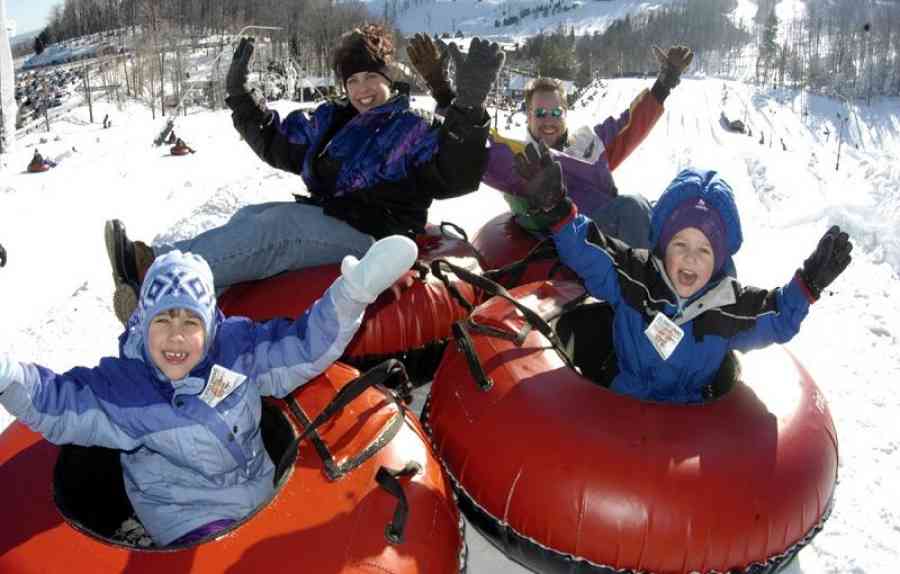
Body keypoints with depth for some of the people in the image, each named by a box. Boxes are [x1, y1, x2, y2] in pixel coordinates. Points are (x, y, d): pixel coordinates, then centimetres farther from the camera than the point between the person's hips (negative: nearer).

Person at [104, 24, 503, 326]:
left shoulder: (412, 133, -2)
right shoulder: (330, 121, 18)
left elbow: (454, 177, -18)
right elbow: (275, 143, 26)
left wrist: (468, 107, -28)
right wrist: (241, 95, 19)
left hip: (370, 236, -8)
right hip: (322, 219, 8)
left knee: (275, 227, -28)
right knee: (250, 217, -11)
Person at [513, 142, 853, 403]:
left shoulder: (734, 307, -2)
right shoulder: (631, 275, -7)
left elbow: (779, 320, 12)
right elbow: (583, 248, -8)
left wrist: (809, 283, -3)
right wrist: (555, 207, -23)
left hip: (688, 417, 1)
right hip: (617, 406, -1)